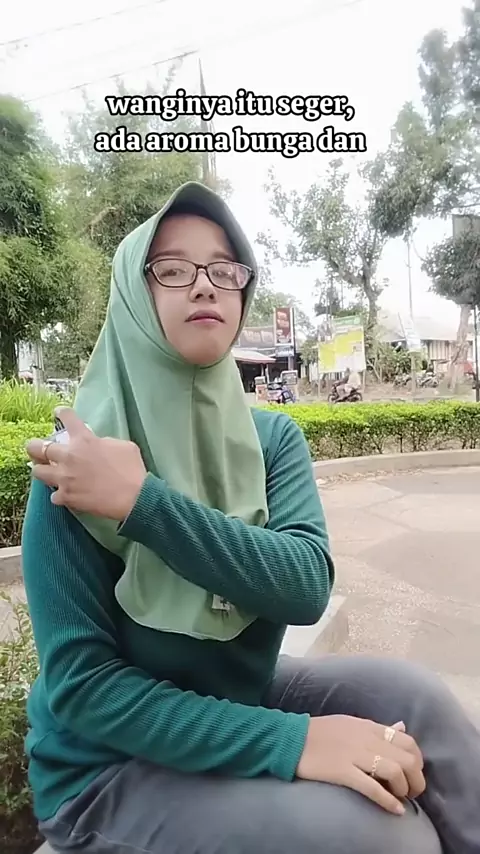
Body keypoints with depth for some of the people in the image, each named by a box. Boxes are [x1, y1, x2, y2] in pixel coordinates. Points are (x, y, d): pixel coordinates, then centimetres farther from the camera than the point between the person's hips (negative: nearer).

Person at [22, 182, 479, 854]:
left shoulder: (274, 437, -7)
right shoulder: (76, 462, -20)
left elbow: (308, 587, -22)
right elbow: (80, 684, -21)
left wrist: (144, 501, -33)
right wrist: (290, 741, -31)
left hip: (241, 695, 4)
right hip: (110, 766, -3)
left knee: (412, 695, -18)